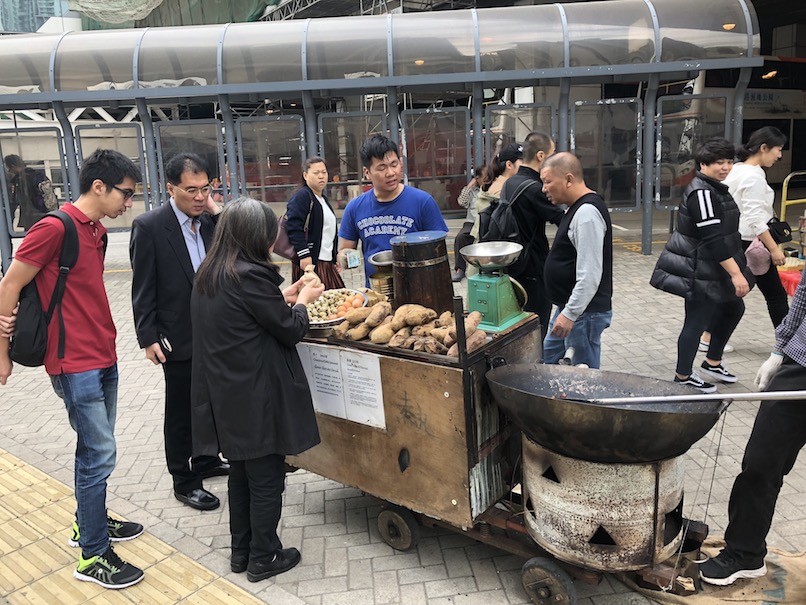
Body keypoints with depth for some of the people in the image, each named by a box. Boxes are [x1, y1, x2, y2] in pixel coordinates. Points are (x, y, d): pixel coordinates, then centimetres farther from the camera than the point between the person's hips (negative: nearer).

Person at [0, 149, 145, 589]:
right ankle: (92, 557, 12)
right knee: (99, 456, -2)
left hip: (103, 358, 9)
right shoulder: (54, 228, -16)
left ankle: (89, 523, 37)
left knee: (94, 450, 19)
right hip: (75, 365, -9)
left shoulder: (96, 231, 11)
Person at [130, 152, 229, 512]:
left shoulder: (211, 219, 3)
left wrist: (218, 216, -9)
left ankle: (206, 461, 40)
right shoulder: (149, 226, -12)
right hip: (178, 338, -5)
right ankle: (183, 482, 24)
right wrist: (148, 338, -12)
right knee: (180, 411, 8)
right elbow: (143, 290, -11)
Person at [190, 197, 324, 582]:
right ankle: (263, 559, 22)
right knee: (267, 478, 7)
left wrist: (283, 297, 15)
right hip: (257, 397, -8)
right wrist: (302, 301, 6)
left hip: (226, 396, 9)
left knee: (241, 472, 21)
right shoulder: (251, 275, -20)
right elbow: (291, 331, -12)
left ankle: (240, 551, 34)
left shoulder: (208, 275, 6)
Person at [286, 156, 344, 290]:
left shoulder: (323, 200, 20)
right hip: (309, 261, -9)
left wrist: (334, 259, 24)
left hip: (328, 263, 9)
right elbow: (293, 227, -19)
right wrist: (303, 255, -24)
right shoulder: (301, 196, -9)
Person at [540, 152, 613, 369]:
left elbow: (590, 275, -26)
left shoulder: (587, 213, -21)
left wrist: (570, 313, -24)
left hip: (584, 312, -11)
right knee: (547, 359, 20)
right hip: (569, 307, 11)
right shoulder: (579, 208, 12)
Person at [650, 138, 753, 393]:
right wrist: (736, 273, -25)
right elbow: (714, 239, -26)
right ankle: (683, 377, 17)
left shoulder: (714, 188, 11)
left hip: (712, 267, 11)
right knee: (697, 322, 0)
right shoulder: (702, 192, -22)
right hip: (700, 270, -11)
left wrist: (736, 270, 28)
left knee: (734, 308, 21)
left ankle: (712, 363, 35)